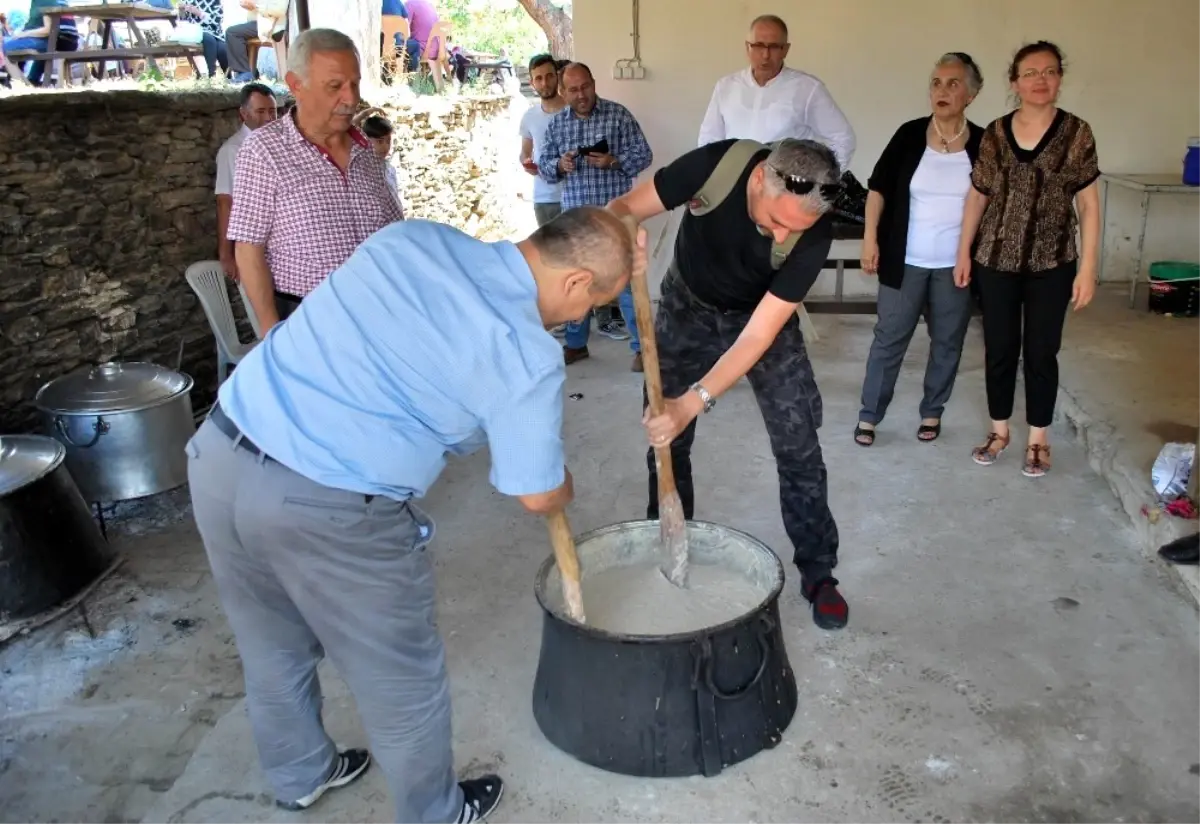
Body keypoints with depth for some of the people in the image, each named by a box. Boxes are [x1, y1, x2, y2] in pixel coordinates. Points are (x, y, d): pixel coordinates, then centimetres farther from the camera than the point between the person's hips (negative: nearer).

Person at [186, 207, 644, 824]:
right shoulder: (528, 357, -12)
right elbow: (538, 496, -2)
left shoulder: (414, 236, 6)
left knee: (271, 647, 28)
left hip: (218, 456, 8)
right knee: (400, 678, 18)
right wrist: (565, 490, 22)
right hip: (328, 511, -7)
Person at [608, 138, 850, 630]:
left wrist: (692, 403, -43)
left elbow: (756, 336, -32)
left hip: (764, 318, -1)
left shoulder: (814, 233, -32)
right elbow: (624, 208, -23)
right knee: (666, 439, 4)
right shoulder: (717, 164, -32)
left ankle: (818, 574, 13)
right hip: (687, 307, 1)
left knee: (798, 447, -5)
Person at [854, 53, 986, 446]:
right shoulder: (910, 134, -4)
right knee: (889, 338, 3)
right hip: (905, 260, -1)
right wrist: (870, 237, -7)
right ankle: (869, 415, 14)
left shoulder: (982, 143, -2)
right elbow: (879, 187, 1)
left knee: (947, 341, 10)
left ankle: (932, 412, 27)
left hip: (956, 264, 1)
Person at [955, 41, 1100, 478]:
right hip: (996, 261, 2)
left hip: (1052, 265, -1)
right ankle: (999, 430, 27)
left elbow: (1089, 204, -3)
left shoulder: (1077, 133, -4)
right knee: (999, 349, 10)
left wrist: (1088, 268, -7)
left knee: (1041, 352, 7)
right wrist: (964, 251, 6)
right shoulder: (994, 134, 0)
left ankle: (1038, 439, 23)